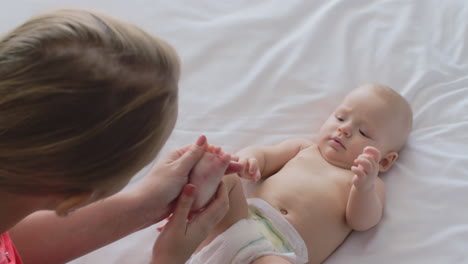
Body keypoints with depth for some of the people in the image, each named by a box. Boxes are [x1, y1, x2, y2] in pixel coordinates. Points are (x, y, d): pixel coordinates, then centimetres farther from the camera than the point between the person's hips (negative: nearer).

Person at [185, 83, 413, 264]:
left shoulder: (371, 185, 18)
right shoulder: (304, 148, 28)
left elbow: (362, 221, 0)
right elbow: (263, 155, 24)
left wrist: (364, 186, -22)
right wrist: (248, 158, -2)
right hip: (244, 215, 4)